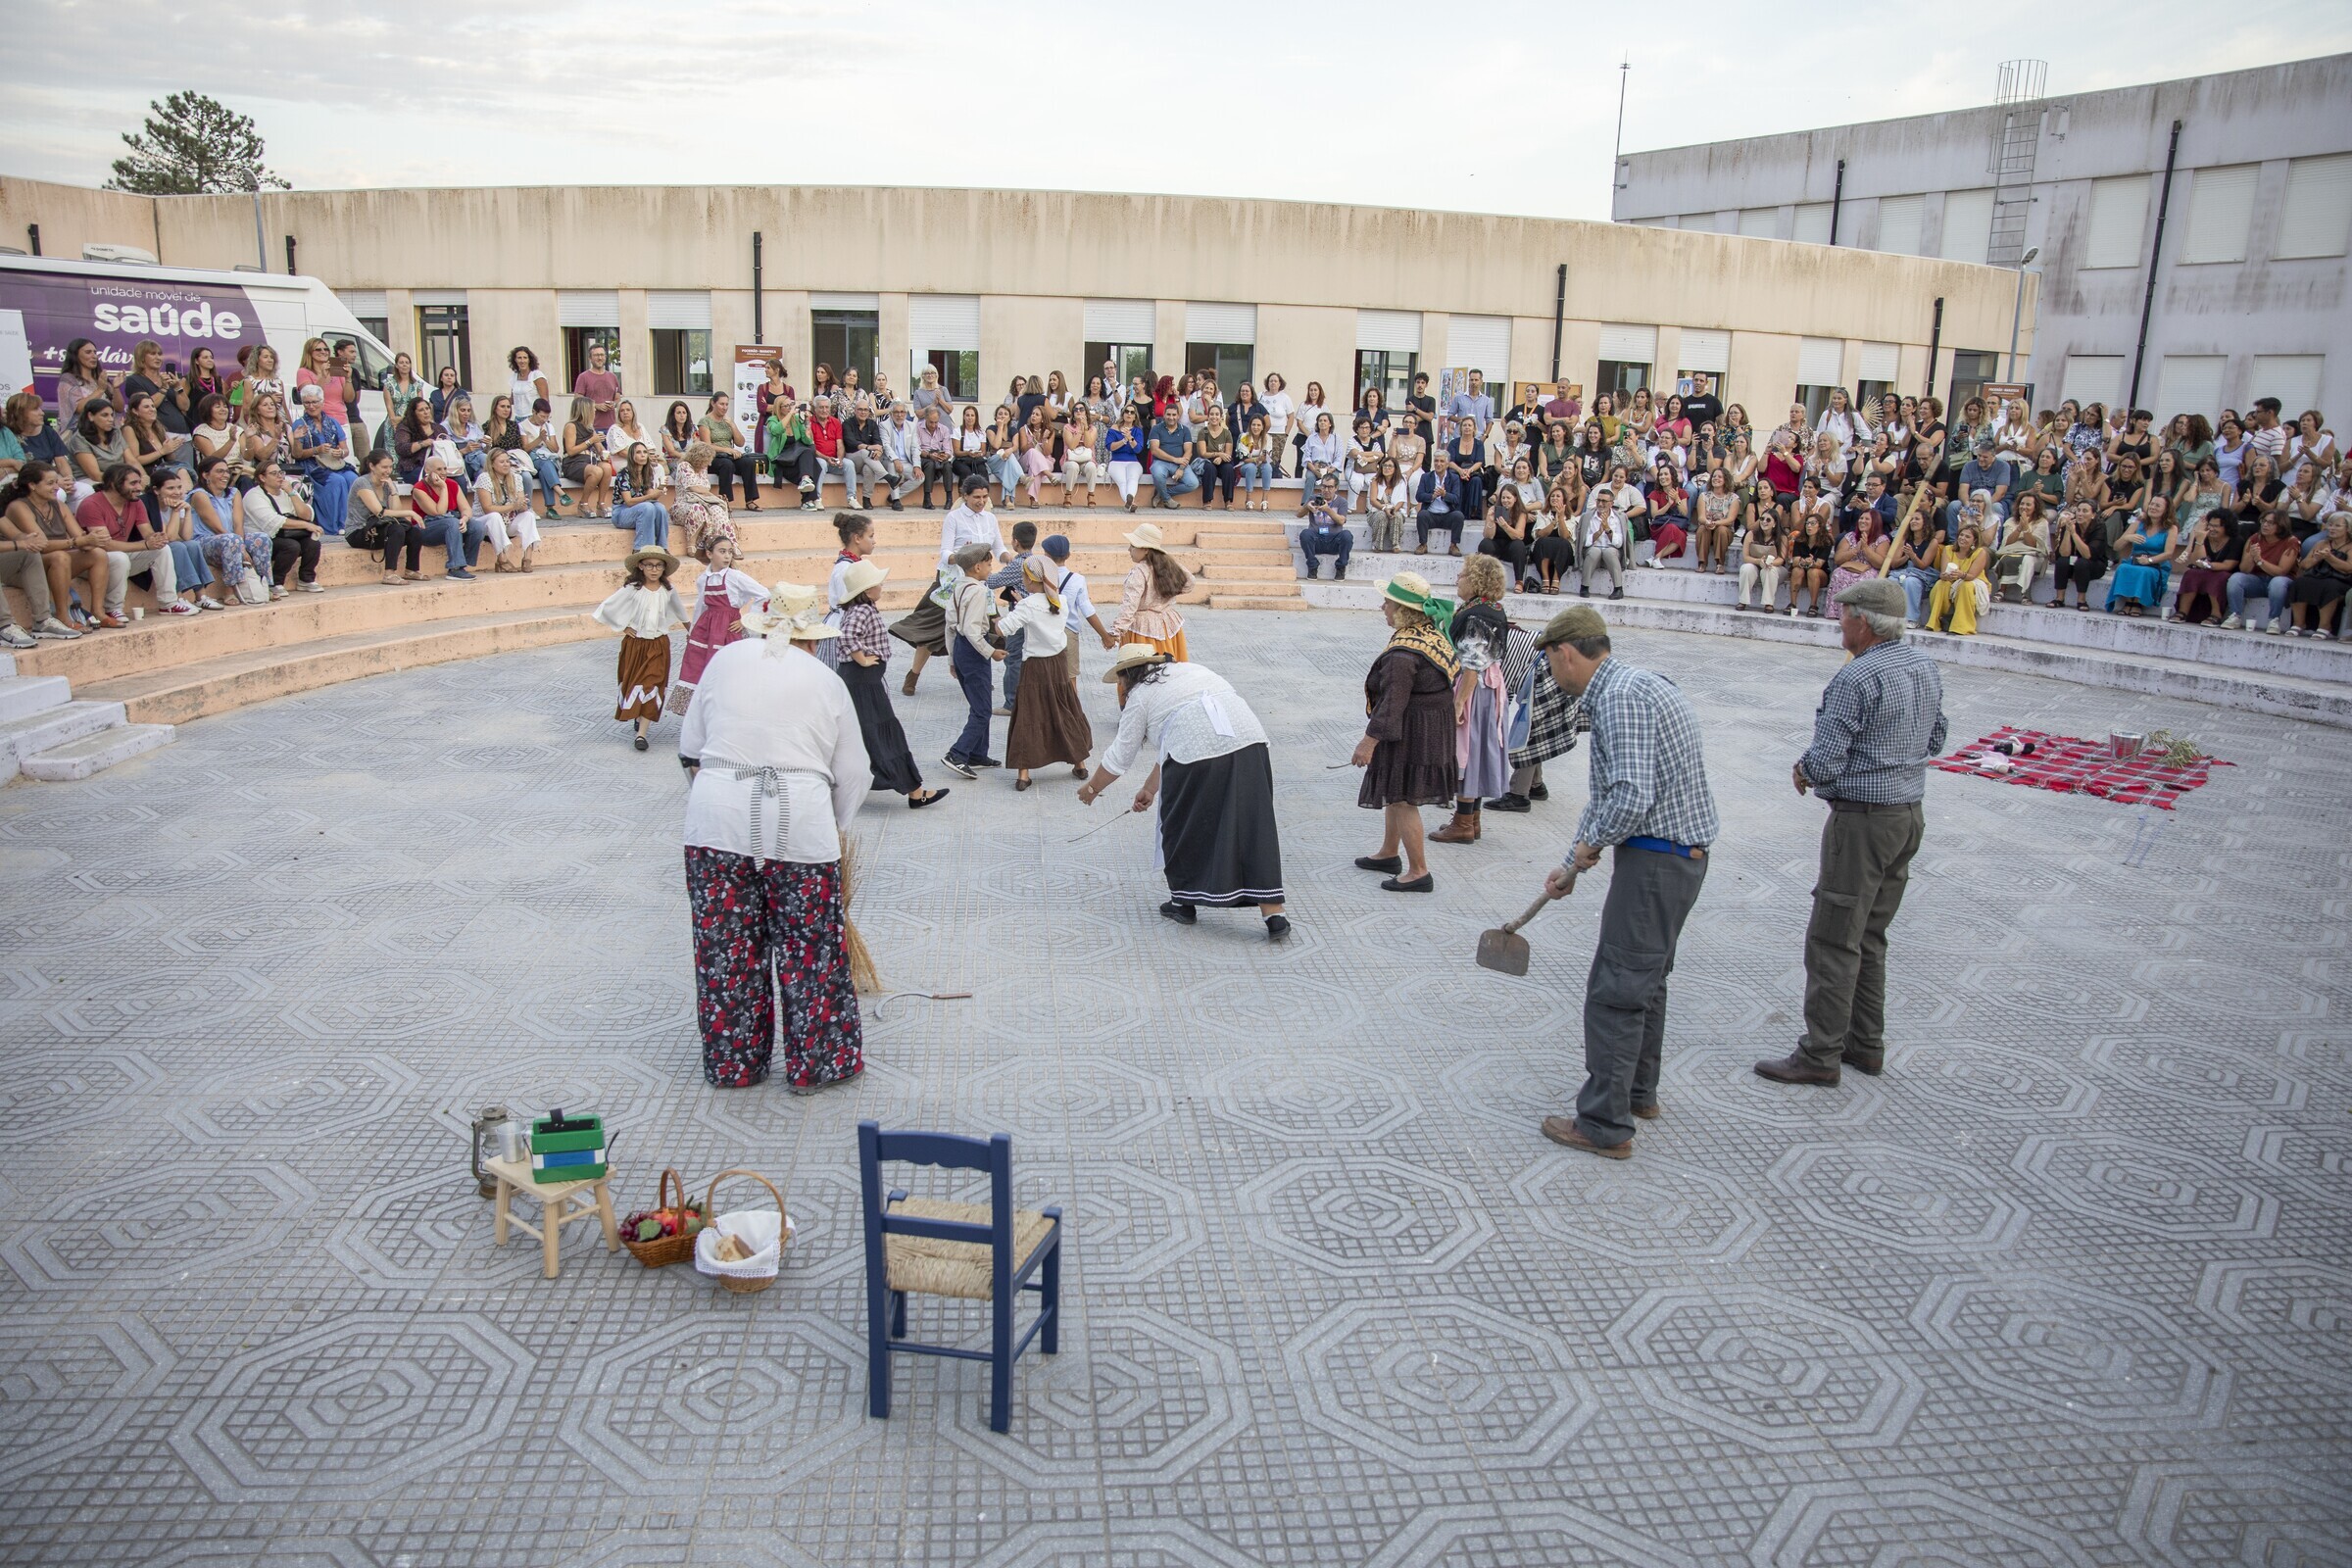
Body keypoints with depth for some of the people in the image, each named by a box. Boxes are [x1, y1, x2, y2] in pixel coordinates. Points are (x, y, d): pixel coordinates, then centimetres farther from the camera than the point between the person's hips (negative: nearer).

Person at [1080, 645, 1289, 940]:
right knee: (1255, 825, 7)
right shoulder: (1188, 671, 32)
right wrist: (1150, 789, 41)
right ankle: (1274, 915, 4)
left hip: (1197, 753, -6)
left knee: (1184, 825, 14)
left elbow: (1121, 756, 17)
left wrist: (1092, 788, 33)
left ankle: (1184, 903, 28)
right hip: (1249, 741, 6)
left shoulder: (1140, 696, 12)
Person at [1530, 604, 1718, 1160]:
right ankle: (1638, 1092, 38)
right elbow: (1610, 789, 22)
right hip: (1683, 853, 11)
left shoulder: (1622, 696, -19)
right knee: (1645, 978, 23)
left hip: (1655, 859, -11)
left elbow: (1630, 797, -29)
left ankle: (1604, 1125, 5)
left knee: (1615, 991, -3)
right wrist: (1571, 865, 25)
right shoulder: (1631, 685, 15)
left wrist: (1591, 841, -10)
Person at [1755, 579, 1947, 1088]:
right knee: (1870, 937, 18)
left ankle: (1821, 1055, 4)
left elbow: (1825, 763, -23)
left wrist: (1802, 770, -2)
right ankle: (1866, 1045, 25)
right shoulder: (1927, 669, 7)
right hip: (1911, 812, 9)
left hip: (1863, 820, -9)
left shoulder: (1856, 680, -21)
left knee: (1834, 941, -1)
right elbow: (1934, 741, 18)